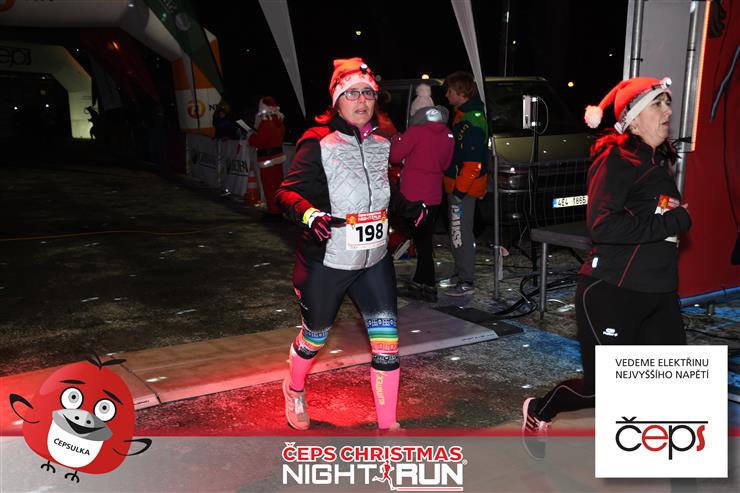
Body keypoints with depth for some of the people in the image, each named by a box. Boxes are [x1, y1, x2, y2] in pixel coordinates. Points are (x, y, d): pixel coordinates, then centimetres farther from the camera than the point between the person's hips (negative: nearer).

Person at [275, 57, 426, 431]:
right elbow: (288, 192, -19)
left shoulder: (382, 145, 6)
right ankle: (294, 389, 49)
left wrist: (408, 207, 5)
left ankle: (387, 427, 14)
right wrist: (310, 214, -38)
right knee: (314, 337, 16)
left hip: (374, 261, 5)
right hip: (326, 263, -4)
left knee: (387, 344, -2)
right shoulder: (317, 144, -12)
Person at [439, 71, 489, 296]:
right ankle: (460, 274, 31)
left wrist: (460, 190, -21)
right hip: (457, 184, 10)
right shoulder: (463, 114, 12)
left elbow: (473, 164, -25)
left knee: (462, 234, -4)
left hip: (464, 188, -10)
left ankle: (467, 282, 5)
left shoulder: (471, 123, -22)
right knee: (457, 233, 18)